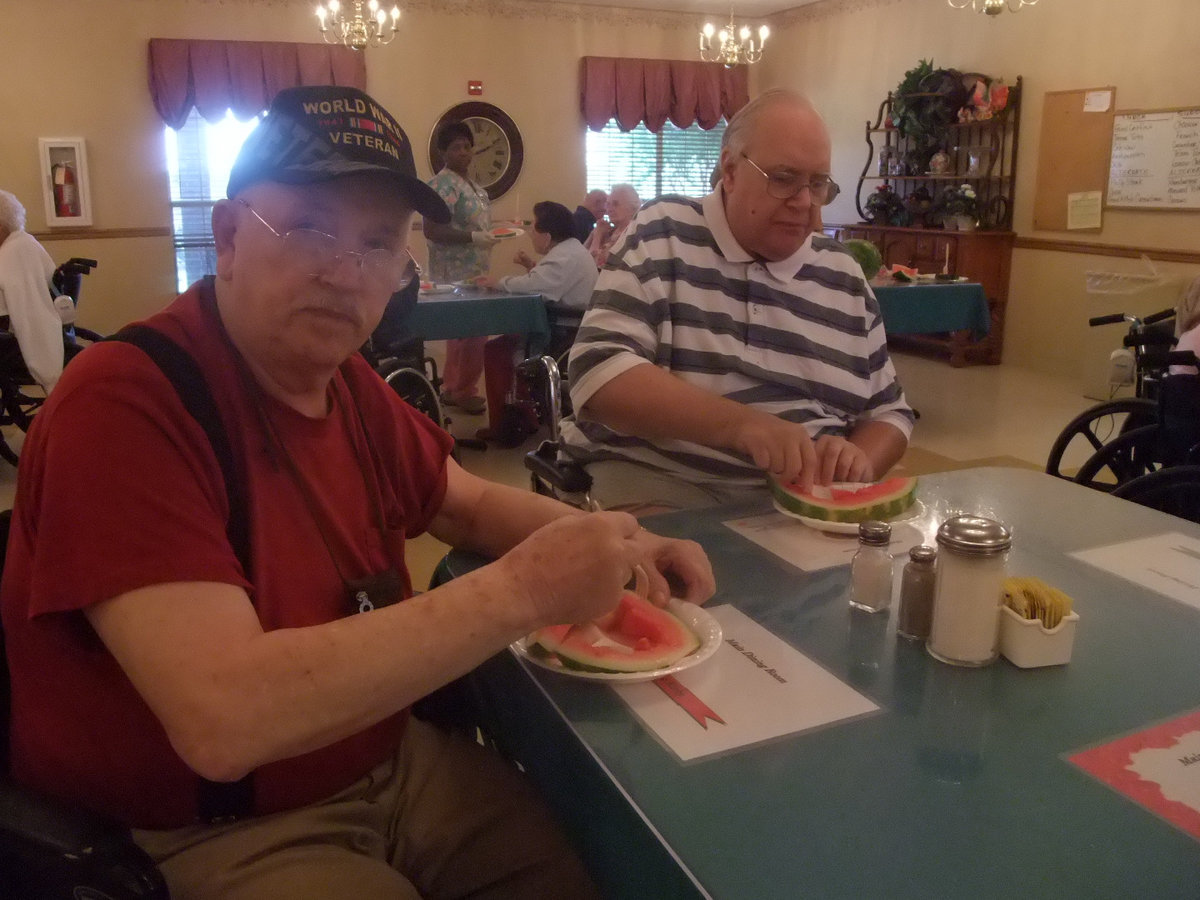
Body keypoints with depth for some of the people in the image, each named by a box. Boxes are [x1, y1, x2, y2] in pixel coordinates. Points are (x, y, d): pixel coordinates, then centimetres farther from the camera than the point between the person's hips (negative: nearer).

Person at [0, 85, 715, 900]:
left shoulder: (345, 378, 1)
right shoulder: (122, 401, -24)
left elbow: (470, 505, 14)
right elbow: (222, 719, -33)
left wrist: (608, 542, -5)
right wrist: (519, 590, -31)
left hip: (391, 762, 7)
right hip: (215, 832, -6)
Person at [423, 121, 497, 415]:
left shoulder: (472, 185, 16)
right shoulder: (443, 184, -14)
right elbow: (432, 230, -23)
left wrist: (490, 235, 13)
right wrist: (473, 237, -26)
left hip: (473, 272, 10)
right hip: (456, 275, -10)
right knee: (473, 332, -8)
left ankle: (452, 387, 23)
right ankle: (462, 391, 4)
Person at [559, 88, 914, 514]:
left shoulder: (844, 276, 13)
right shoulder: (662, 235, -1)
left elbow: (889, 412, 18)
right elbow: (600, 374, -15)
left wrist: (858, 460, -6)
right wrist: (742, 424, -25)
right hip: (658, 481, -4)